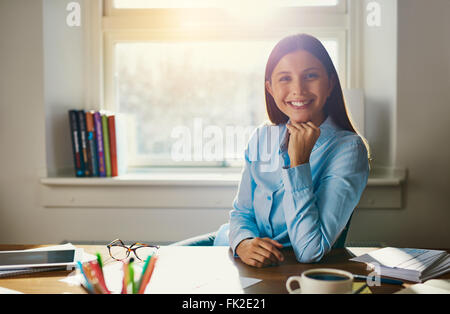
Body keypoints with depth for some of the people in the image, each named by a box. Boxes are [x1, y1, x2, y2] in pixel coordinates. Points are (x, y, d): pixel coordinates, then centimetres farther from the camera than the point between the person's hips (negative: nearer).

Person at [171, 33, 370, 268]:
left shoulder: (348, 149, -17)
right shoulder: (261, 138, 0)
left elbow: (310, 252, -25)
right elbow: (241, 212, 5)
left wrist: (297, 160, -27)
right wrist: (244, 243, -19)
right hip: (235, 251, 6)